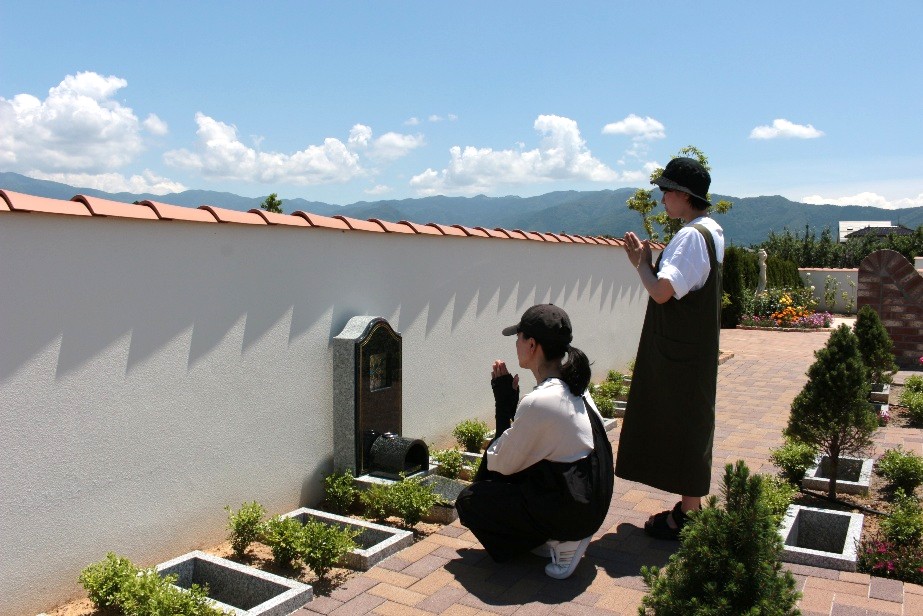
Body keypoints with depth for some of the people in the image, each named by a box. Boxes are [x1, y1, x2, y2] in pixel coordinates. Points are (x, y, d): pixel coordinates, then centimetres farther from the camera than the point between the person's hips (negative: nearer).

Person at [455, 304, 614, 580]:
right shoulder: (572, 387, 2)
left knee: (468, 501, 2)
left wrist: (504, 403, -7)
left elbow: (503, 464, -11)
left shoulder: (538, 402, -26)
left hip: (570, 510, -9)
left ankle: (560, 543, 1)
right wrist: (508, 400, 6)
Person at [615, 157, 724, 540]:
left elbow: (661, 291, -28)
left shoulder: (691, 236, -21)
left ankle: (688, 517, 13)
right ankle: (690, 506, 31)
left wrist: (641, 263, -11)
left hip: (681, 353, -10)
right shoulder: (711, 231, 12)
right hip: (691, 347, 10)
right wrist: (646, 262, 5)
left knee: (683, 426, 0)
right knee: (686, 426, 18)